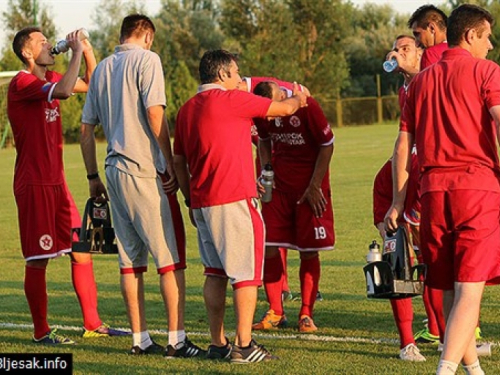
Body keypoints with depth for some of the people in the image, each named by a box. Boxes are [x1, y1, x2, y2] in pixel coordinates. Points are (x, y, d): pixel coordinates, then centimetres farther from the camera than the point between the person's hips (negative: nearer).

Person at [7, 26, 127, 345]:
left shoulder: (49, 78, 13)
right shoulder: (22, 84, -14)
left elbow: (91, 86, 23)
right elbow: (63, 90, -32)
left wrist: (88, 52, 8)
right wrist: (76, 51, -20)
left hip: (56, 181, 9)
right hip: (34, 184, -9)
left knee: (82, 250, 9)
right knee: (38, 259, -2)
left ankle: (92, 324, 16)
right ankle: (41, 332, 6)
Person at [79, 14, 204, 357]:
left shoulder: (103, 68, 15)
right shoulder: (146, 59, -5)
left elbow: (87, 128, 16)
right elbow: (154, 114, -16)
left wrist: (93, 176, 21)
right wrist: (170, 164, -11)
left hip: (115, 172, 7)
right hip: (145, 171, -7)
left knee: (130, 258, 10)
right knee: (171, 255, -4)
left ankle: (140, 338, 13)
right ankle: (176, 339, -6)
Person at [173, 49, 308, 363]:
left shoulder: (187, 110, 13)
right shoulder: (230, 99, -8)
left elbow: (178, 160, 17)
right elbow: (284, 109, 0)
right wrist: (297, 98, 22)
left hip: (202, 203, 8)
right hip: (235, 201, -8)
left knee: (216, 272, 14)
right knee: (246, 272, -3)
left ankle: (218, 343, 14)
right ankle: (244, 345, -5)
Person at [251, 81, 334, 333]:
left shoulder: (307, 107, -18)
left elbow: (327, 145, -9)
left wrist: (314, 186, -9)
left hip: (309, 188, -4)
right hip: (278, 186, 4)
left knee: (309, 251, -1)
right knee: (268, 246, -3)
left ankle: (306, 315, 9)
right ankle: (275, 312, 9)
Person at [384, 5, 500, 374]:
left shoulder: (421, 81, 17)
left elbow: (403, 145, 16)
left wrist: (398, 202, 18)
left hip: (433, 190, 5)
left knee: (449, 291, 13)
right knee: (469, 290, -10)